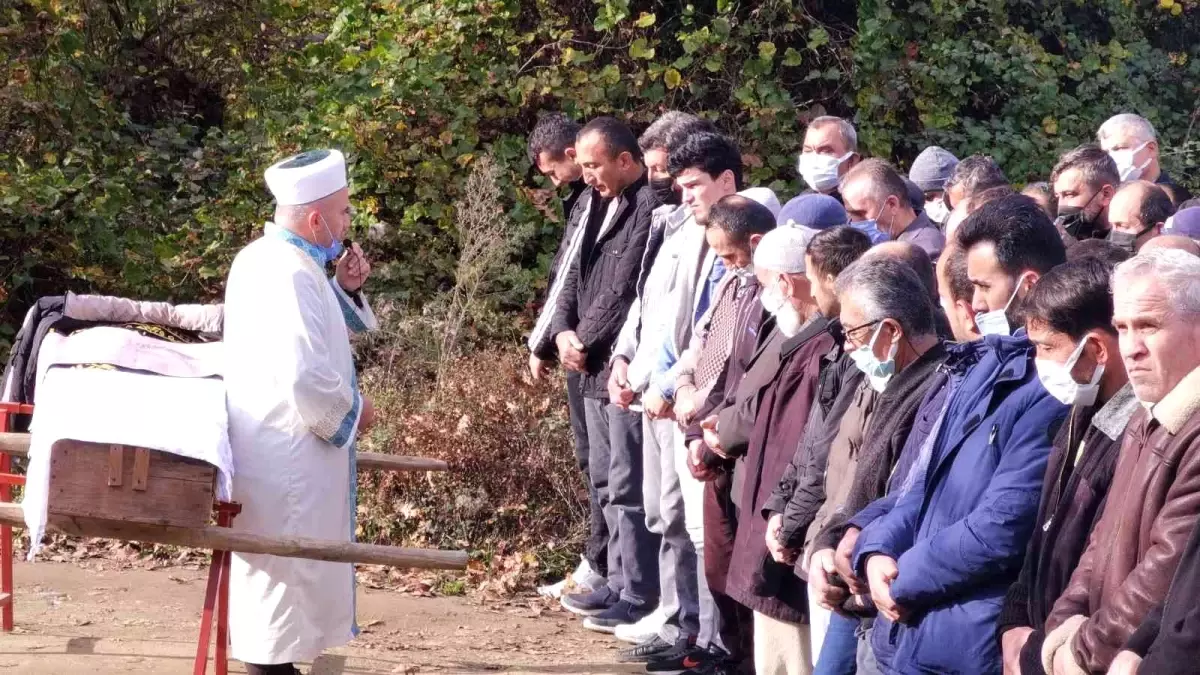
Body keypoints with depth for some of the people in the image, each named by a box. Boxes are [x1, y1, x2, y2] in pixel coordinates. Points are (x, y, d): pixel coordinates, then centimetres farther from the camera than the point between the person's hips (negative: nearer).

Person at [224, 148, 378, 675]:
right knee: (285, 579, -1)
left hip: (269, 452, 10)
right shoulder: (289, 274, -23)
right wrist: (354, 411, -13)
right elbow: (305, 376, -30)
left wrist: (342, 290, 5)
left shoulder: (262, 258, 8)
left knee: (271, 582, 20)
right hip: (287, 460, -10)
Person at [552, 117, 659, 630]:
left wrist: (584, 340, -7)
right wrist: (564, 331, 2)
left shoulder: (649, 208, -16)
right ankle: (619, 583, 25)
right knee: (605, 481, 16)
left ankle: (638, 596, 0)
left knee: (628, 485, -6)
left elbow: (623, 290, -18)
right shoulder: (592, 203, 14)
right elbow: (574, 276, 18)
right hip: (595, 367, 10)